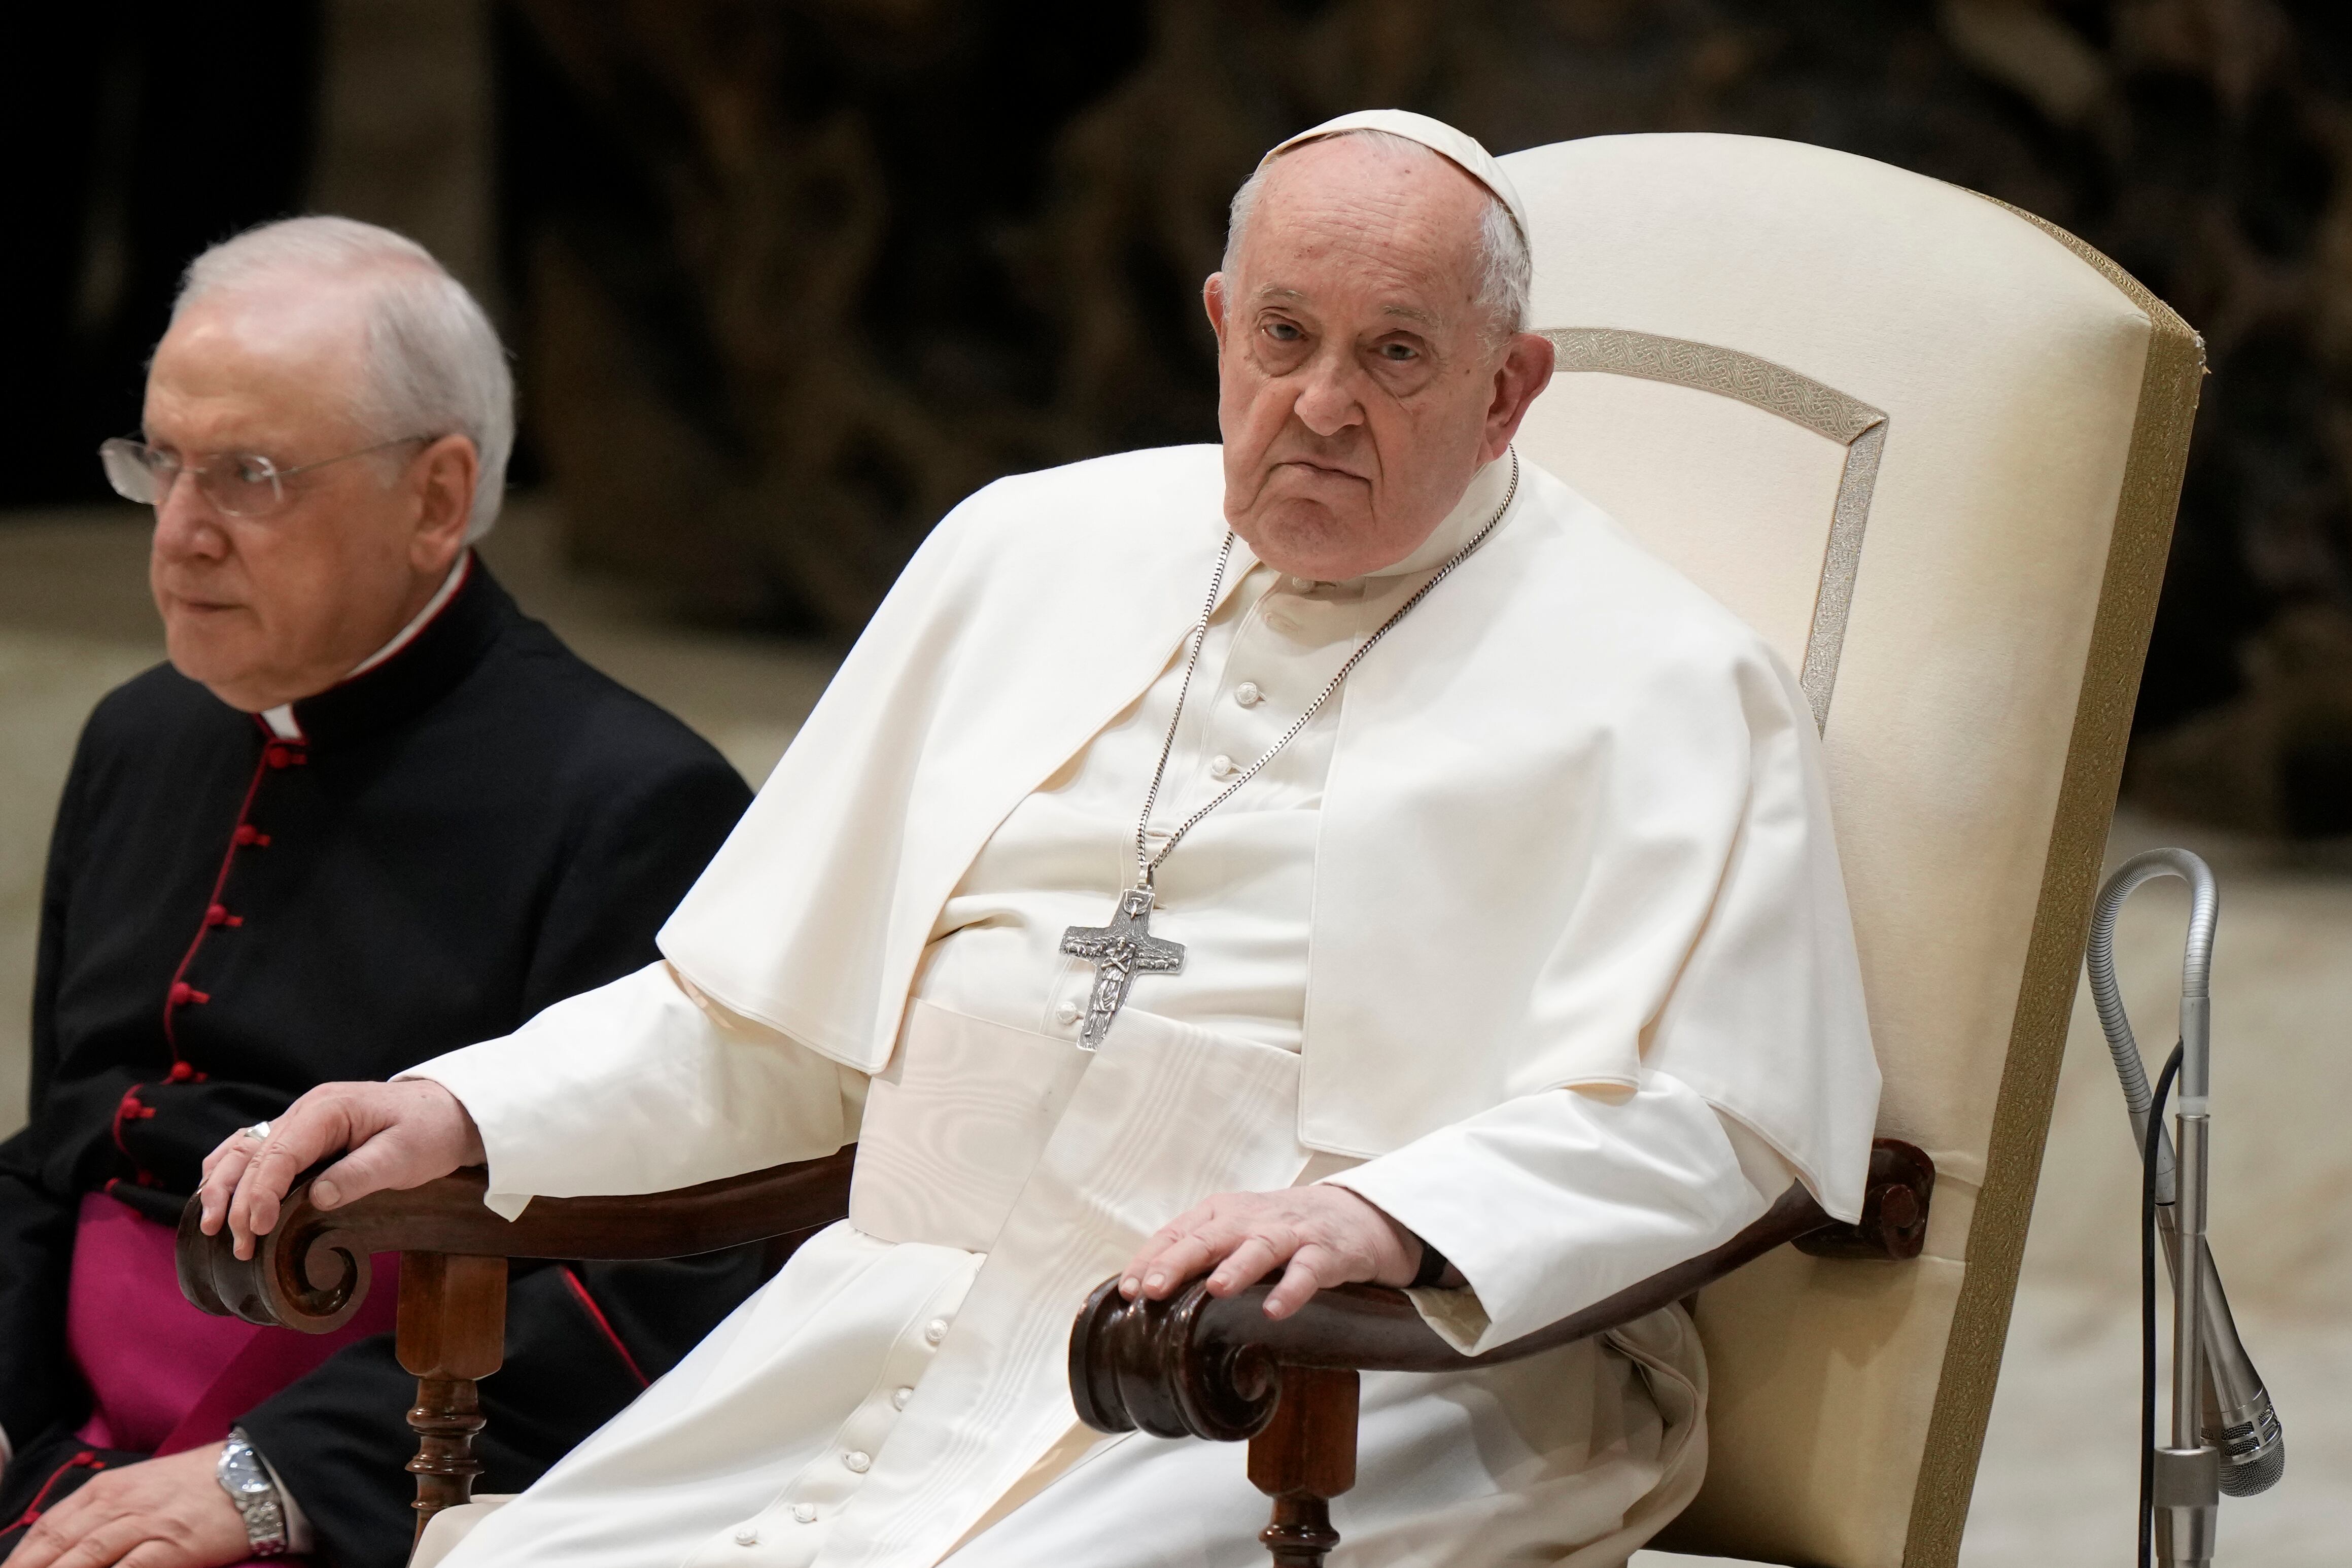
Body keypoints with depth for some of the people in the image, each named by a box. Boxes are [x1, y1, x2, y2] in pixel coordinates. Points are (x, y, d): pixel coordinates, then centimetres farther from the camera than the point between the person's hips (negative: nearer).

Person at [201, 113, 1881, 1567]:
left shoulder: (1657, 682, 3)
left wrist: (1378, 1221, -26)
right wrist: (465, 1113, 10)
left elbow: (1682, 1122, -9)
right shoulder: (1031, 551, 20)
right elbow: (762, 1015, 25)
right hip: (895, 1330, 5)